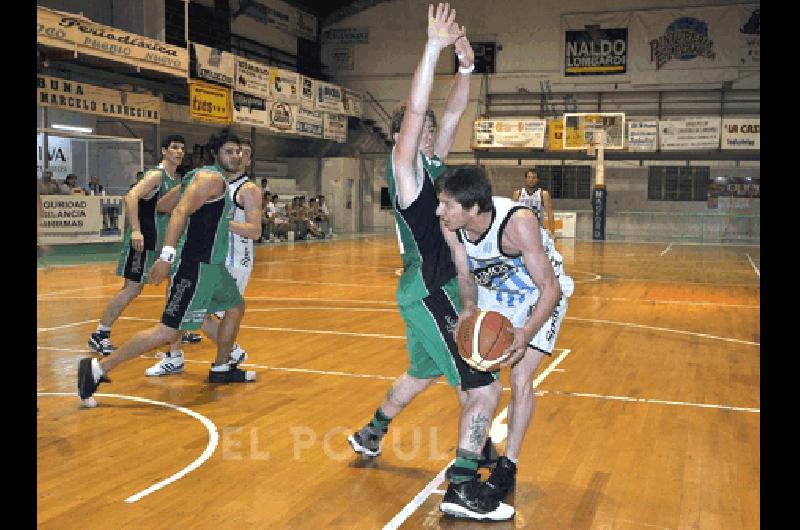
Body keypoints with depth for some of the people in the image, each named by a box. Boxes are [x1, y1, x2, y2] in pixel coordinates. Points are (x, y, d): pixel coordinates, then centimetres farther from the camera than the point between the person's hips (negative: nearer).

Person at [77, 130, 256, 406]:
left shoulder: (222, 181, 17)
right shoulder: (210, 178, -12)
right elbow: (180, 212, -24)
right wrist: (167, 256, -33)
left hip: (212, 265, 11)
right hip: (196, 266, -11)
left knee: (235, 307, 23)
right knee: (170, 330, -14)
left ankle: (221, 369, 34)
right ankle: (97, 368, -9)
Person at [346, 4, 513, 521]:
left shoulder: (432, 163, 11)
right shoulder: (403, 165, -11)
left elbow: (453, 113, 7)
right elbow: (414, 111, -25)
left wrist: (466, 65, -6)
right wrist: (434, 47, -31)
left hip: (437, 290, 10)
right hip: (428, 293, -10)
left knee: (422, 374, 28)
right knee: (486, 387, -12)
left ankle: (371, 435, 46)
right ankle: (462, 490, -5)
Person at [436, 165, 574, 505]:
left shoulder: (518, 223, -40)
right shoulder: (451, 226, -23)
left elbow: (551, 287, -34)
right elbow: (466, 275, -7)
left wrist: (527, 333, -47)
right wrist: (469, 306, -28)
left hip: (540, 294, -6)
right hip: (494, 291, 6)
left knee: (520, 380, -10)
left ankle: (508, 467, 7)